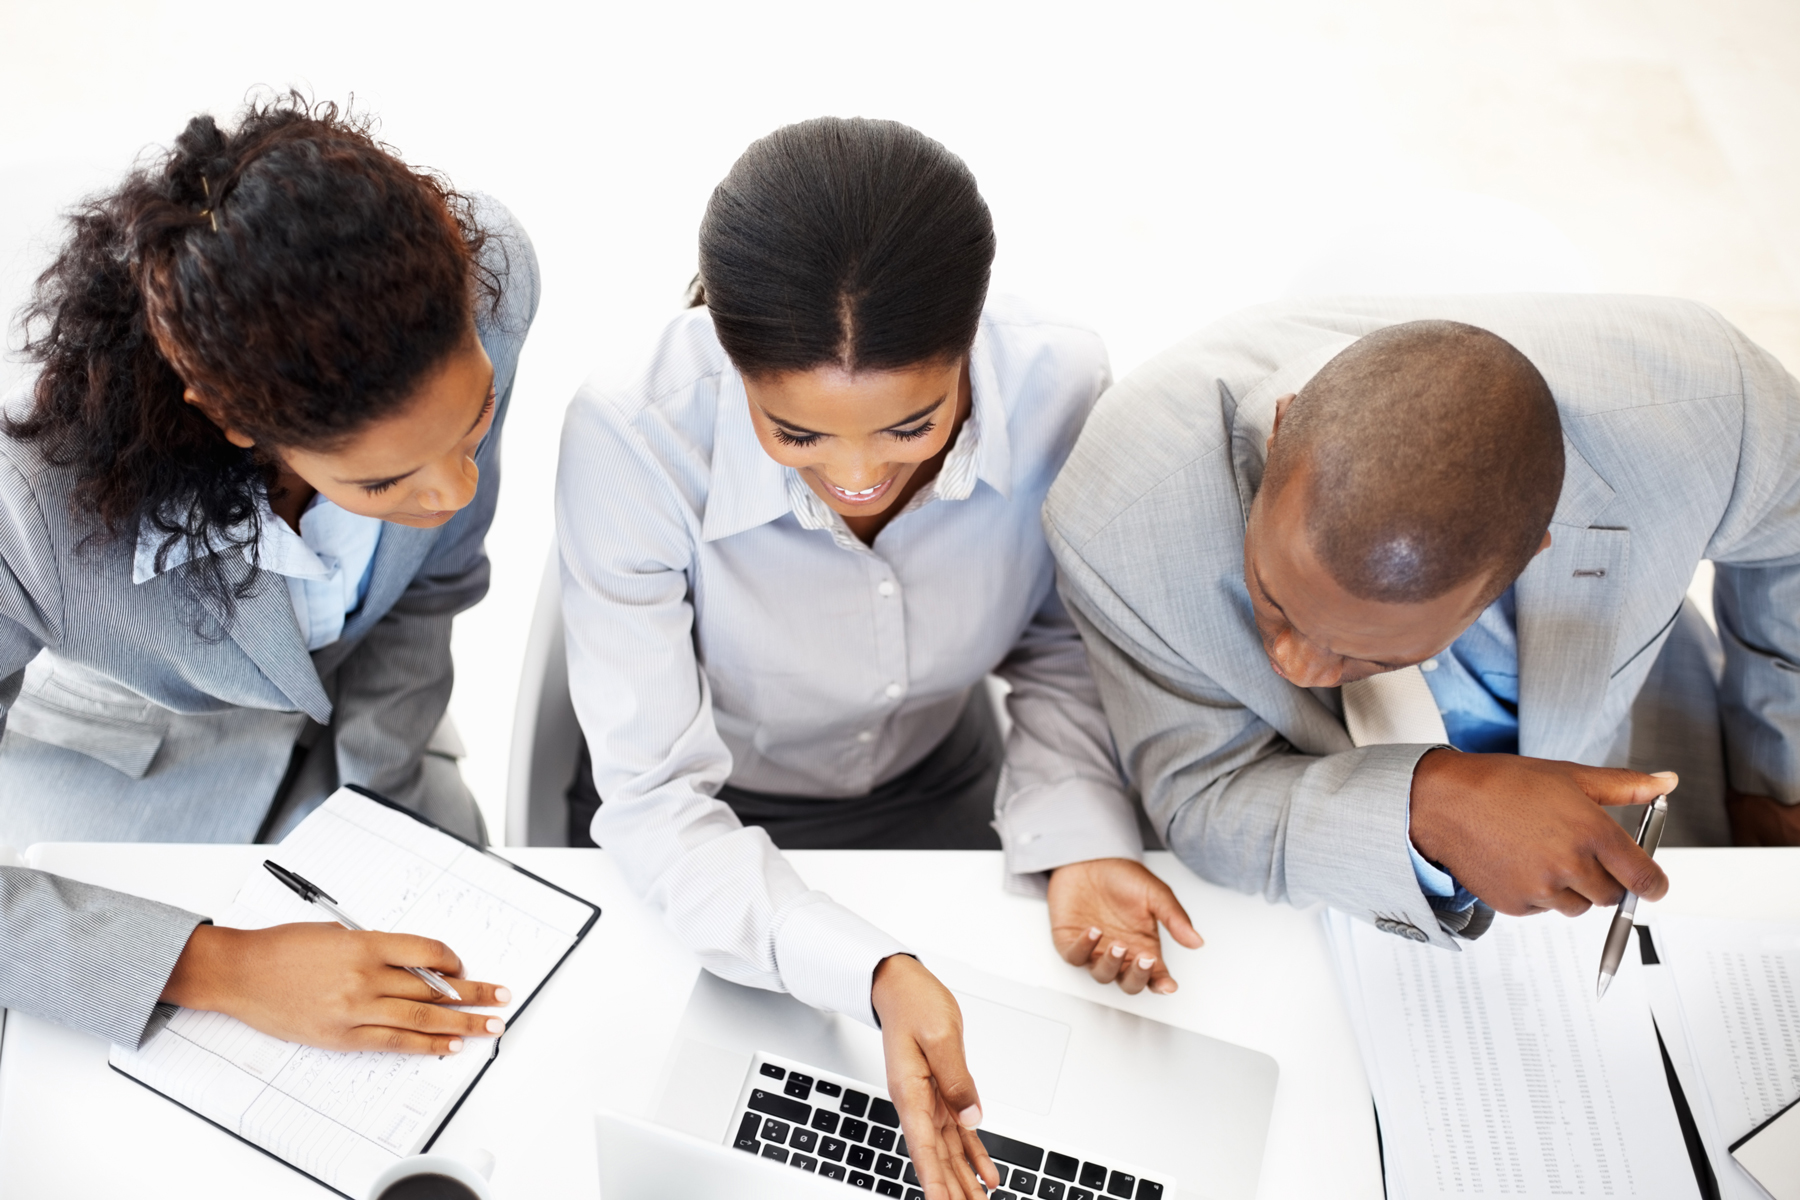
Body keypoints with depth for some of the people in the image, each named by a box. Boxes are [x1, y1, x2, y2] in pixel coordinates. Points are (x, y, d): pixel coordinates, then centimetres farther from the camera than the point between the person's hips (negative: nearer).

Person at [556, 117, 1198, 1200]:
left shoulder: (1060, 387, -27)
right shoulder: (635, 438, -35)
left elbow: (1061, 643, -7)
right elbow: (653, 798, -30)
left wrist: (1077, 835, -24)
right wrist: (871, 974, -44)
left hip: (944, 796, 2)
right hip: (720, 830, -2)